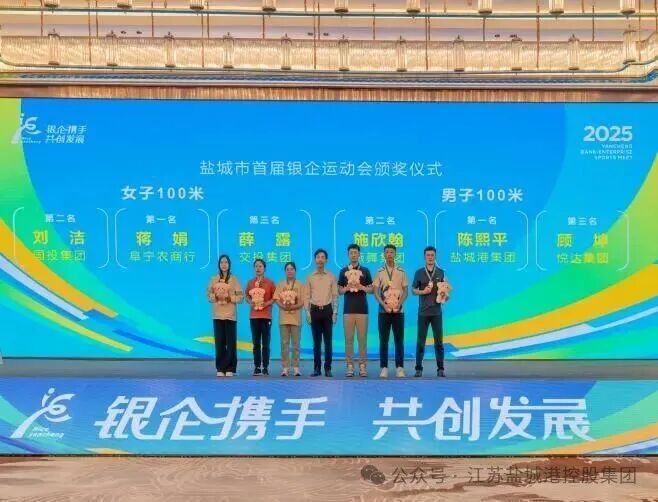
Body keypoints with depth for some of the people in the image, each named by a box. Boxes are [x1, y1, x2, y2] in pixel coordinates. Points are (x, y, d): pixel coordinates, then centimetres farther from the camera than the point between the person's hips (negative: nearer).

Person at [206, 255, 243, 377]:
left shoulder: (234, 279, 3)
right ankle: (220, 368, 5)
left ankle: (230, 368, 1)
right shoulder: (214, 279, 8)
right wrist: (215, 297, -12)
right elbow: (208, 295, 7)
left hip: (230, 315, -2)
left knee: (230, 342, -3)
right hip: (217, 315, 2)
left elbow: (240, 296, 0)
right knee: (219, 342, 1)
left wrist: (230, 298, -15)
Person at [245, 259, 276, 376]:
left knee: (265, 343, -2)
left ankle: (265, 367, 2)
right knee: (256, 343, 4)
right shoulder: (250, 283, 8)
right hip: (253, 316, 3)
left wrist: (267, 303, -13)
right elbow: (247, 296, 16)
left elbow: (274, 297, 2)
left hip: (266, 316, -3)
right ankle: (257, 367, 7)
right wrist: (250, 302, -4)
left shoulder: (269, 283, -1)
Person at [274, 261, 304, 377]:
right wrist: (284, 306, -16)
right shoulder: (280, 285, 10)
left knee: (296, 344, -1)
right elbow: (277, 300, 3)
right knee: (284, 343, 1)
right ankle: (284, 368, 2)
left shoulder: (299, 285, 6)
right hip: (283, 318, 1)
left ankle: (296, 367, 2)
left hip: (296, 318, -1)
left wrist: (292, 307, -17)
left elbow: (302, 302, 0)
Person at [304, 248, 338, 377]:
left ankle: (327, 368, 4)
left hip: (327, 310, -1)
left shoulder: (331, 276, 4)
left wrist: (335, 312, -3)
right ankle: (317, 368, 8)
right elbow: (307, 296, 7)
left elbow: (335, 295, 4)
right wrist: (308, 312, -1)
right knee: (316, 341, 4)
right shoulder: (310, 277, 7)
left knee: (328, 341, -1)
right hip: (315, 310, 1)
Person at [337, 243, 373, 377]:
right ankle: (349, 366, 4)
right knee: (349, 338, 0)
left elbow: (371, 289, 6)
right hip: (348, 309, 1)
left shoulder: (365, 270, 7)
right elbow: (340, 290, 10)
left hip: (362, 309, -1)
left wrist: (362, 287, -13)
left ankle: (362, 366, 3)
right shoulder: (343, 271, 9)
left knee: (362, 338, -2)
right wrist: (347, 288, -11)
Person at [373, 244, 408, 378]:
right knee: (383, 340, 1)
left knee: (399, 340, 1)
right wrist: (383, 304, -14)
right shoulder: (379, 272, 5)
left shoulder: (401, 272, 6)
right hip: (384, 310, 0)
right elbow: (375, 291, 1)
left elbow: (405, 290, 4)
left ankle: (400, 368, 5)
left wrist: (399, 303, -12)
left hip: (398, 310, 0)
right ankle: (384, 368, 4)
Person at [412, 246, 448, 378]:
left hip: (436, 312, 1)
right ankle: (418, 368, 7)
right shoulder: (419, 272, 3)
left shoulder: (441, 272, 6)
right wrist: (423, 292, -14)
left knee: (439, 341, 1)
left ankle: (440, 368, 7)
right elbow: (414, 290, 4)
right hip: (423, 312, -1)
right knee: (421, 341, 1)